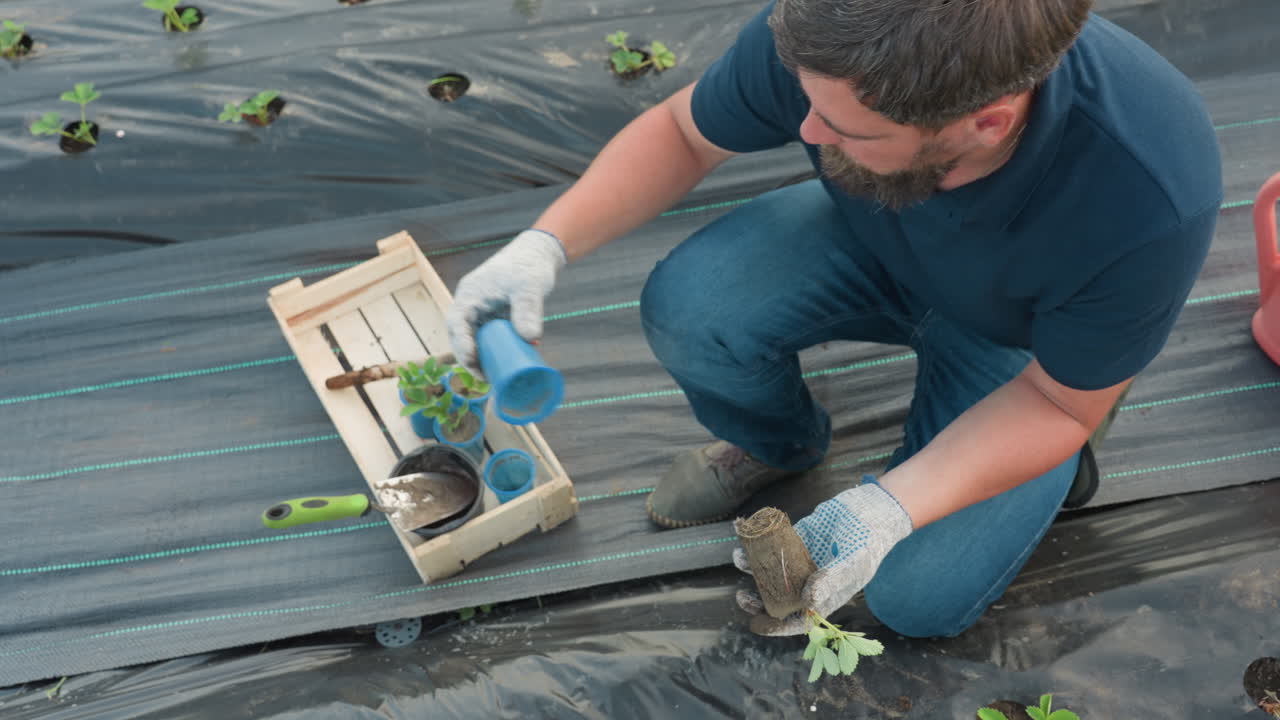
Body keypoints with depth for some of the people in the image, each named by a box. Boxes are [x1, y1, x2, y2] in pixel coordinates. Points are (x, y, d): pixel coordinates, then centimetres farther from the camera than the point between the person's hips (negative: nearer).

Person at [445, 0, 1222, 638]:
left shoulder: (1151, 201, -40)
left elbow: (1062, 401, -22)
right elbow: (682, 132, -11)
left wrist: (888, 508, -35)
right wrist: (545, 243, -25)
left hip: (1019, 339, -2)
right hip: (875, 244, 3)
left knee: (918, 597, -14)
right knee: (688, 306, -25)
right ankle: (781, 444, 9)